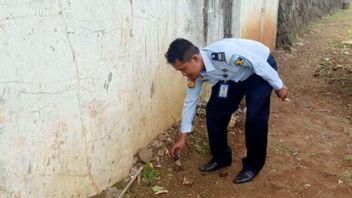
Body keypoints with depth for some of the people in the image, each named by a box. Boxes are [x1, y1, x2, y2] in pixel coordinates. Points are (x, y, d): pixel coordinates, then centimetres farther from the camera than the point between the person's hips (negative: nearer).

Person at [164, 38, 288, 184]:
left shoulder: (225, 53, -41)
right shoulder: (195, 73, -18)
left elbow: (259, 63, -28)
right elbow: (190, 102, -6)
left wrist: (279, 86, -14)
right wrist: (182, 137, -1)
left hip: (259, 69, -6)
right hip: (233, 76, 6)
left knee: (255, 116, -17)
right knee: (214, 111, -3)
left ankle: (253, 165, 2)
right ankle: (221, 158, 14)